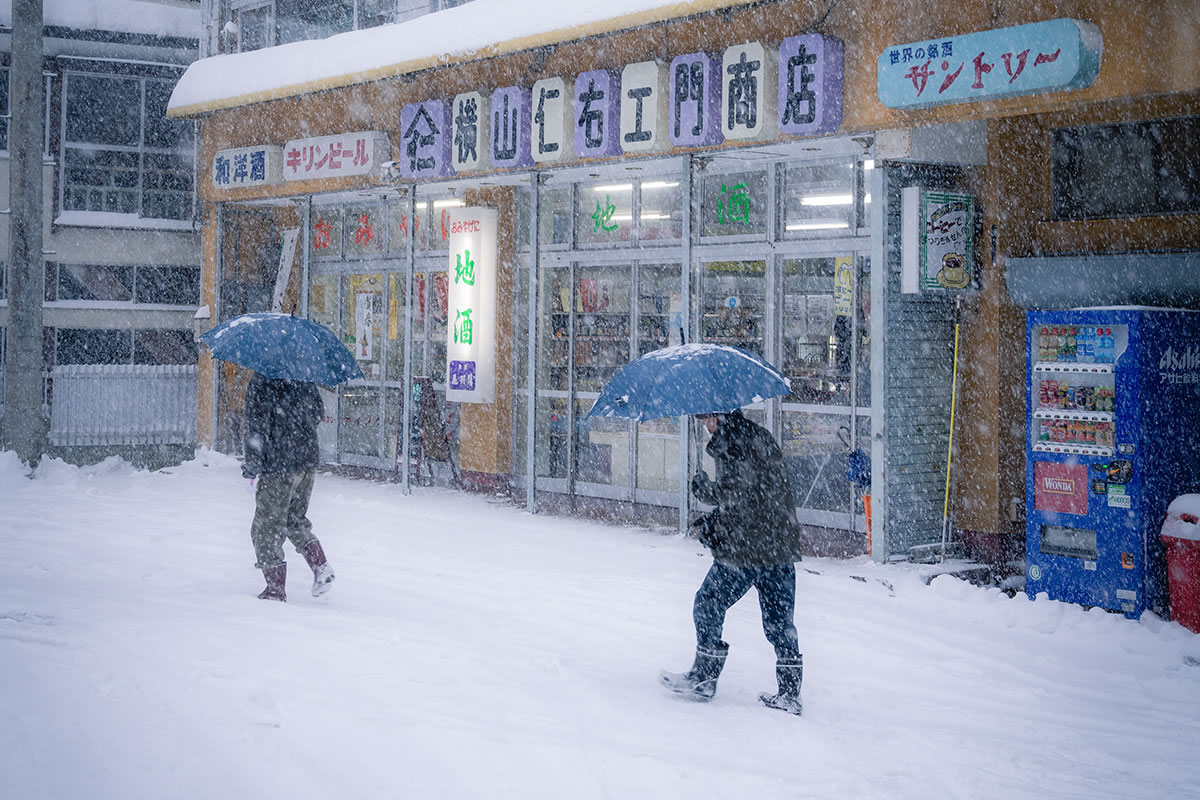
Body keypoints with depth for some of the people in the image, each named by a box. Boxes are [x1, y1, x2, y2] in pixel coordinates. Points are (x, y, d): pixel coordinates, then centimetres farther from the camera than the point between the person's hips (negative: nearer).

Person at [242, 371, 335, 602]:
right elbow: (319, 412, 15)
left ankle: (276, 588, 7)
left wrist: (251, 465, -7)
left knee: (267, 527, 6)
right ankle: (321, 567, 8)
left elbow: (257, 429, -16)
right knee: (296, 519, 24)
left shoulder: (259, 384, -15)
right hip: (308, 462, 7)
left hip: (278, 466, -7)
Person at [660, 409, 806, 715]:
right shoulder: (762, 437, 16)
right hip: (782, 546, 9)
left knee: (708, 606, 8)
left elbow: (736, 495, -21)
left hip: (745, 550, -8)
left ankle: (703, 678, 16)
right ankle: (789, 693, 11)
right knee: (780, 620, 10)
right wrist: (715, 520, 18)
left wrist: (703, 488, -4)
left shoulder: (732, 444, -13)